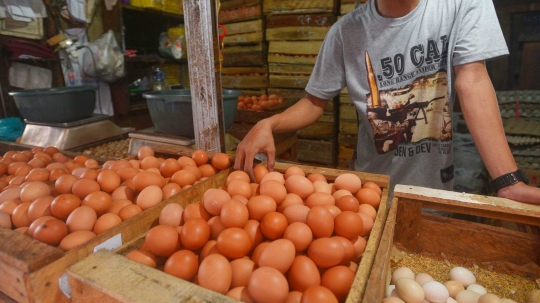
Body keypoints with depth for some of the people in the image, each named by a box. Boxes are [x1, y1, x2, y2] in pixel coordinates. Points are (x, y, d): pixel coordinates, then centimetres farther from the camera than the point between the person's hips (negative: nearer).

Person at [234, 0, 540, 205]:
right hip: (373, 188, 1)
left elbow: (471, 80, -18)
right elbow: (315, 102, -5)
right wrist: (268, 124, -25)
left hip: (436, 185, 1)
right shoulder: (346, 31, -10)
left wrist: (509, 182, -27)